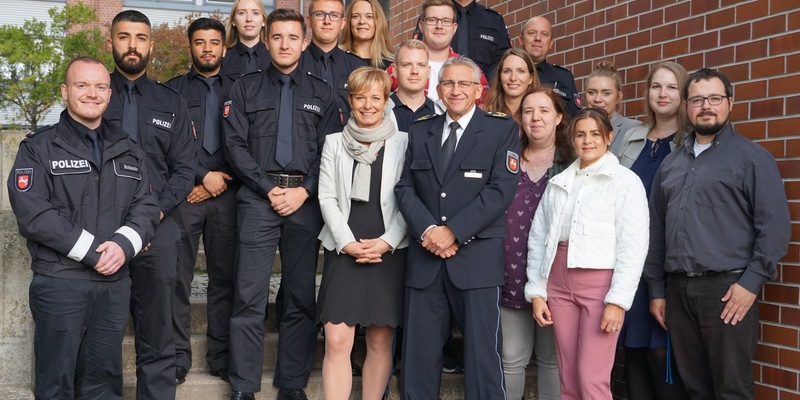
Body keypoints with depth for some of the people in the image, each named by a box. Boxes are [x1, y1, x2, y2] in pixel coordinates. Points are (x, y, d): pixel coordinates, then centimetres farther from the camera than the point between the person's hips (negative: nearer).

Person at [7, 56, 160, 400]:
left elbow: (146, 207, 8)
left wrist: (123, 244, -13)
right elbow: (33, 213, -11)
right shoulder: (39, 148, 1)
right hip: (59, 281, -4)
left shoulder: (127, 151, 16)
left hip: (115, 282, 4)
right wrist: (92, 251, -15)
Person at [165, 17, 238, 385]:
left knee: (224, 276, 2)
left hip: (226, 194, 1)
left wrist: (219, 183, -3)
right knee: (178, 277, -1)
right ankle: (178, 357, 6)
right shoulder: (173, 90, 10)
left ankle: (221, 355, 9)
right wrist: (203, 175, -7)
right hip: (184, 194, -1)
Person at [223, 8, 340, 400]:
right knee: (249, 296, -4)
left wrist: (304, 191, -8)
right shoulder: (245, 88, 10)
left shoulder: (321, 92, 12)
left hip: (306, 201, 1)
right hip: (258, 198, -1)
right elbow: (235, 144, 1)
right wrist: (269, 188, -8)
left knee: (301, 297, 4)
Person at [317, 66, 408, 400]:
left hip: (388, 252, -1)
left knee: (380, 341, 4)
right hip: (344, 251, 1)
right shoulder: (334, 142, 10)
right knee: (337, 341, -6)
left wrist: (386, 243, -10)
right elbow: (327, 198, 5)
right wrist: (348, 243, -7)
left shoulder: (402, 142, 4)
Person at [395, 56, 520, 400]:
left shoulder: (502, 130, 3)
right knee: (417, 354, 6)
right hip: (425, 257, 4)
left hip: (476, 257, -3)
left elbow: (501, 190, -8)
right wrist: (427, 229, -10)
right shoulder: (420, 132, 16)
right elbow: (405, 188, 8)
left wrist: (453, 231, -15)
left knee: (481, 353, -1)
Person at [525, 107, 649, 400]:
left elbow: (634, 246, -8)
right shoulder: (557, 183, 14)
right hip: (559, 282, 5)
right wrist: (536, 291, 4)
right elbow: (538, 239, 11)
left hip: (601, 281, -5)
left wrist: (618, 299, -14)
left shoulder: (625, 181, -1)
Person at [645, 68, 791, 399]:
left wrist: (751, 283, -14)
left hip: (727, 290, -5)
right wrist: (657, 290, 13)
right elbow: (656, 230, 17)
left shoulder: (752, 158, 0)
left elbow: (776, 226, -7)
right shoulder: (671, 164, 16)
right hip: (677, 291, 5)